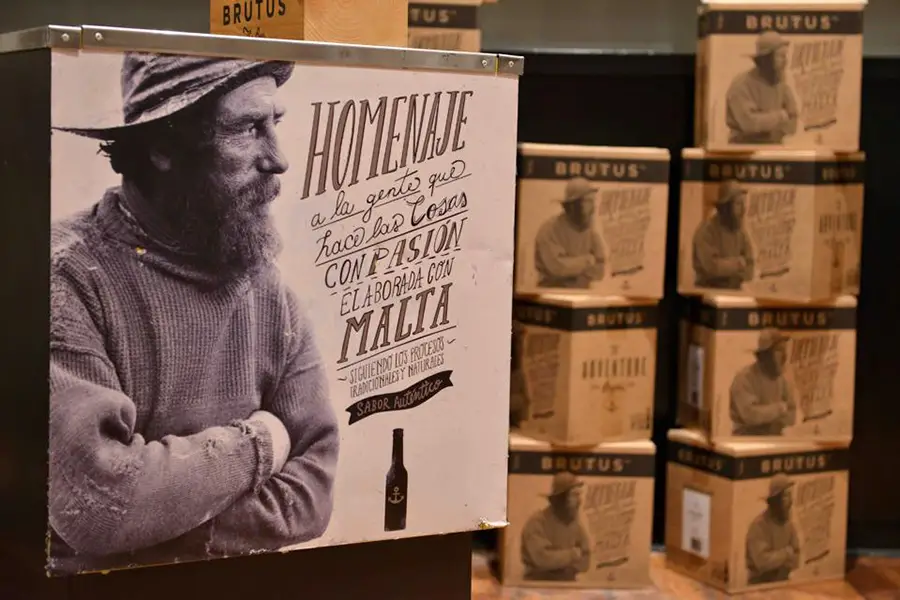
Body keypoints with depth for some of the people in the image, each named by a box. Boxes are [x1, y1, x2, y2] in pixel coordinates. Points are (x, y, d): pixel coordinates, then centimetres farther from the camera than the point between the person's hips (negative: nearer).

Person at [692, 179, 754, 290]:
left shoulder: (740, 231, 5)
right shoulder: (707, 230, -14)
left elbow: (748, 271, 4)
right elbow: (712, 266, -22)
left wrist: (727, 267, -15)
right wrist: (738, 262, -6)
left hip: (733, 292, 5)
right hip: (708, 292, -5)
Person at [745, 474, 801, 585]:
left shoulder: (789, 525, 2)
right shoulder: (759, 525, -18)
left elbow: (795, 560, 4)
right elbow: (763, 561, -26)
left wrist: (776, 561, -14)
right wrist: (787, 552, -12)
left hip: (782, 583, 5)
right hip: (759, 585, -5)